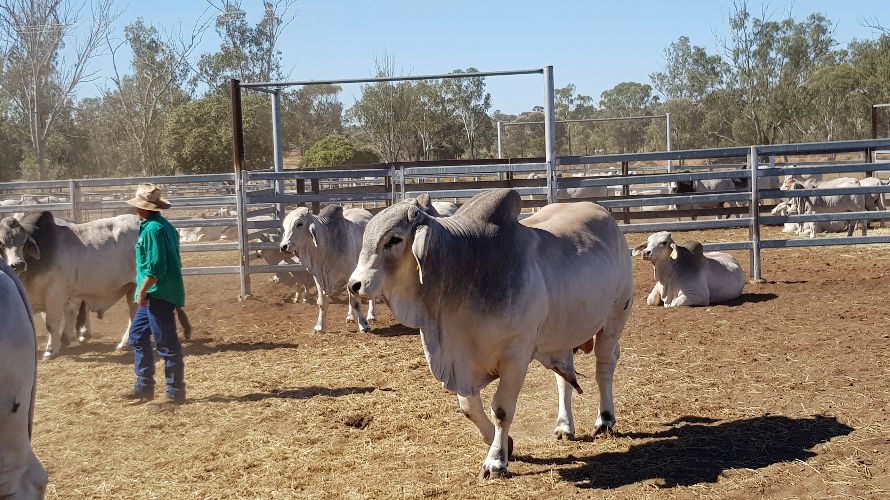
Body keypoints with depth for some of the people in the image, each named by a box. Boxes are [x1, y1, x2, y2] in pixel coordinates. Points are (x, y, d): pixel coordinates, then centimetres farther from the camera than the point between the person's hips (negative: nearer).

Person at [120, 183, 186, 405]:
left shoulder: (152, 229, -18)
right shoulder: (165, 225, 12)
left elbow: (155, 266, -23)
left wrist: (142, 291, -16)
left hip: (158, 293, -11)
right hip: (154, 294, 11)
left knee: (166, 343, -3)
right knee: (137, 336, 19)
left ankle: (176, 392, 5)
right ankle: (144, 387, 25)